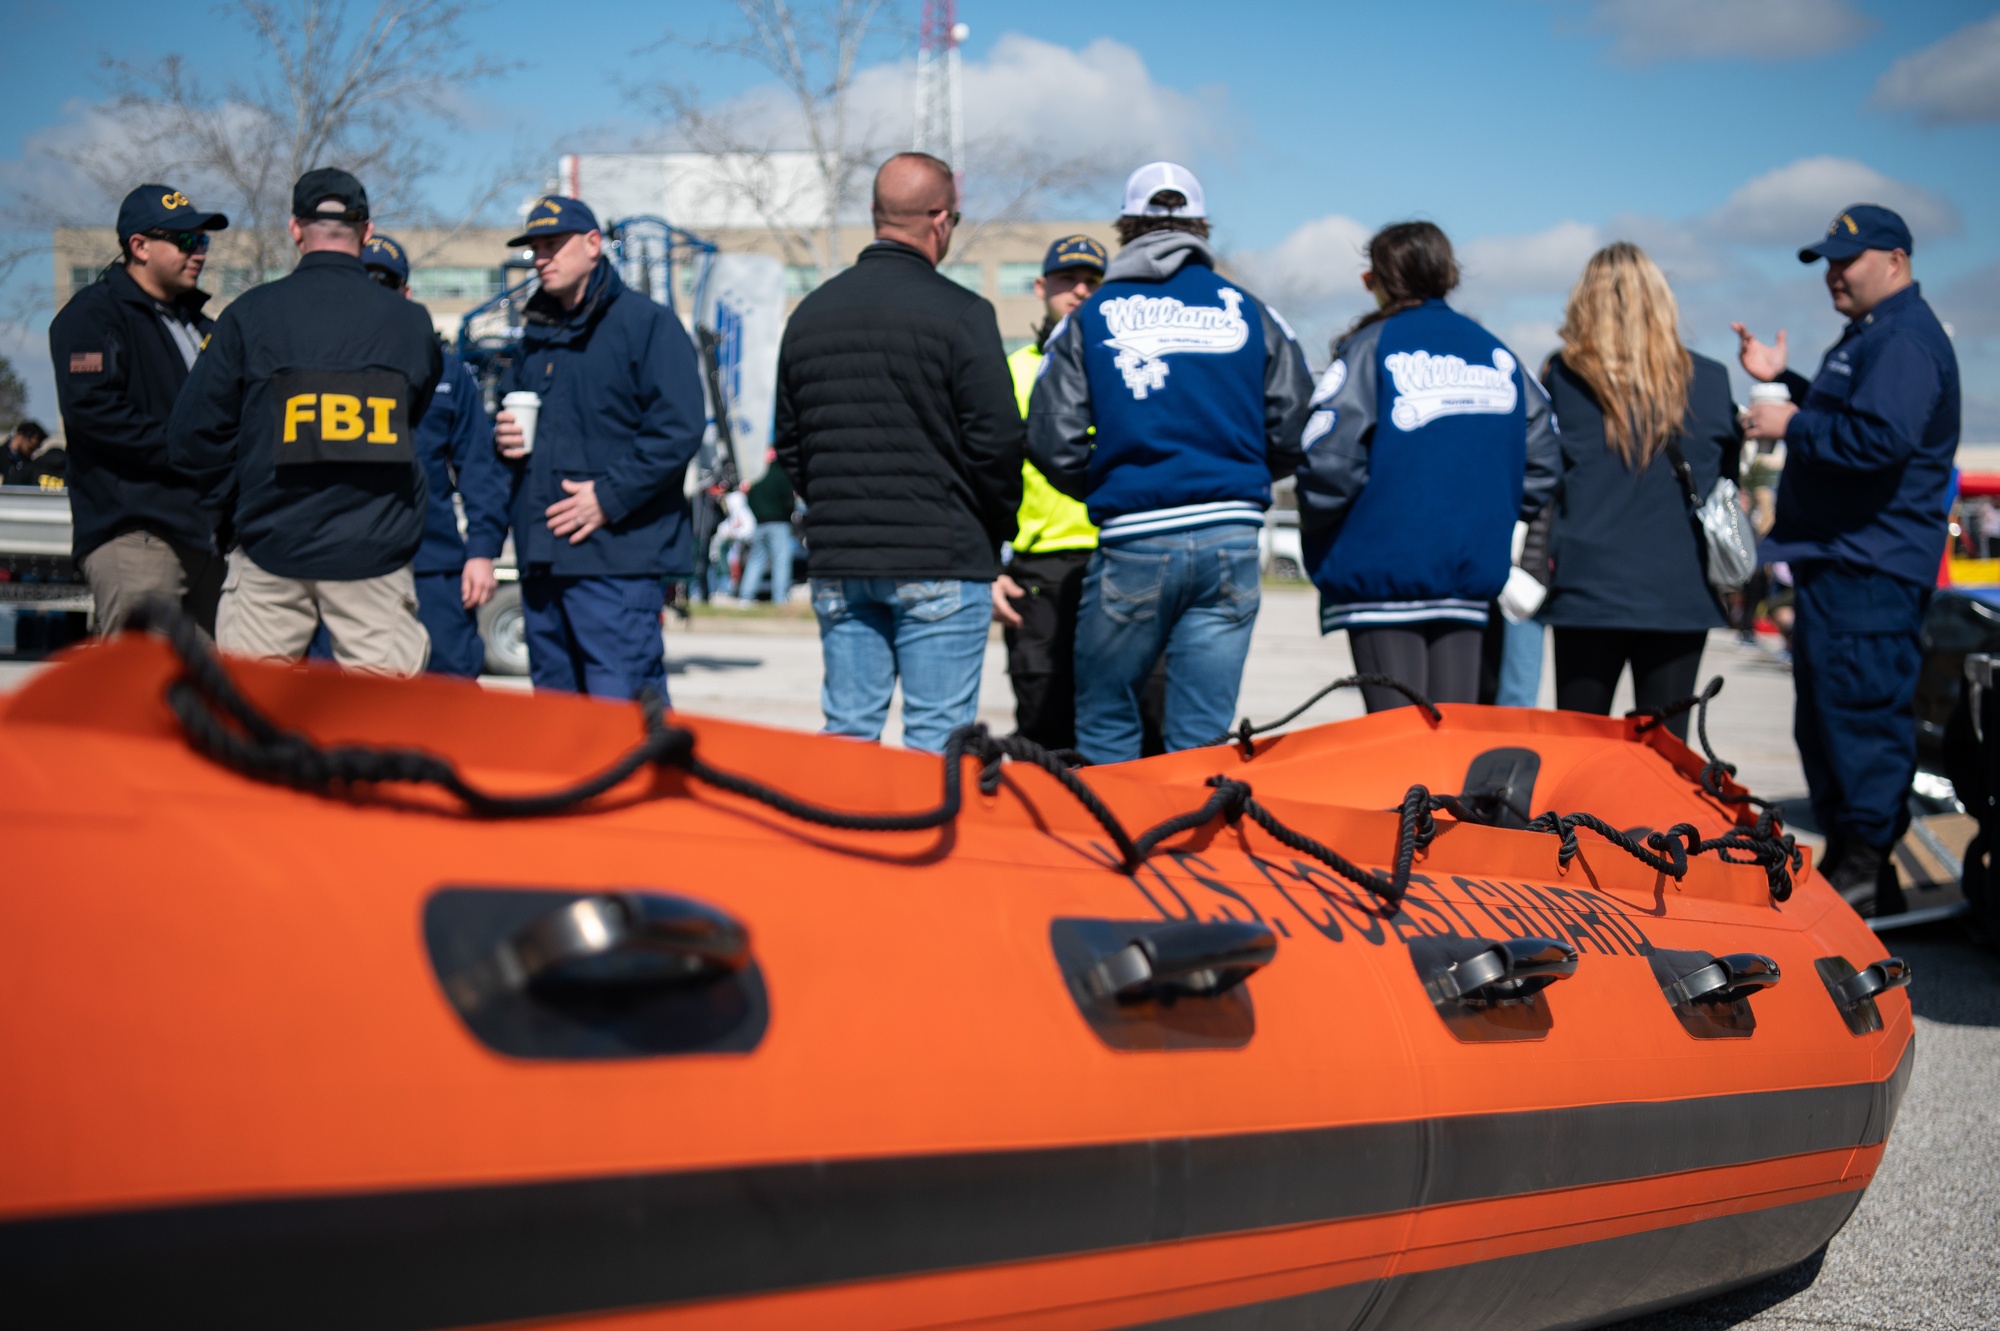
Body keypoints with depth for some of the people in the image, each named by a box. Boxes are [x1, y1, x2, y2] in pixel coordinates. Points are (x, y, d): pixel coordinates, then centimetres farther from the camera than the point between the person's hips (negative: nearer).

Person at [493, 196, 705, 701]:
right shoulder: (537, 333, 19)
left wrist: (609, 496, -17)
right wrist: (505, 435, 8)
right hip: (542, 555, 8)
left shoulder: (648, 323, -4)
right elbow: (509, 405, 33)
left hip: (618, 555, -8)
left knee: (619, 704, -11)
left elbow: (678, 430, -12)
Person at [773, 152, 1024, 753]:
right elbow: (996, 440, -10)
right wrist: (997, 531, 5)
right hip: (941, 566, -5)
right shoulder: (961, 313, -8)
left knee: (846, 732, 10)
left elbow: (789, 447, 15)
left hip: (836, 567, 6)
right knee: (936, 740, -2)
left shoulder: (809, 314, 11)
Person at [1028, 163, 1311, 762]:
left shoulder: (1089, 319, 4)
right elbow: (1295, 431, 6)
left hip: (1134, 541, -2)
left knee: (1104, 723, 12)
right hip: (1233, 538, 2)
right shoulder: (1249, 313, 9)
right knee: (1204, 735, 5)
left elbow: (1054, 443, -2)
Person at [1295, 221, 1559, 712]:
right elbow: (1542, 461, 12)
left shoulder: (1370, 347, -5)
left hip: (1382, 566, -5)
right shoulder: (1497, 354, 12)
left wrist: (1314, 527, 2)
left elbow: (1330, 458, -14)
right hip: (1473, 570, 5)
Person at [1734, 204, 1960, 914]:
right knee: (1825, 720, 15)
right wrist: (1784, 381, 24)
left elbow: (1879, 437, -27)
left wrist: (1793, 425, -17)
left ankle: (1867, 871, -9)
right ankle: (1844, 864, 23)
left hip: (1870, 569, -12)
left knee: (1860, 711, -12)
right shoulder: (1870, 335, 21)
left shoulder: (1904, 341, -14)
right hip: (1833, 561, 12)